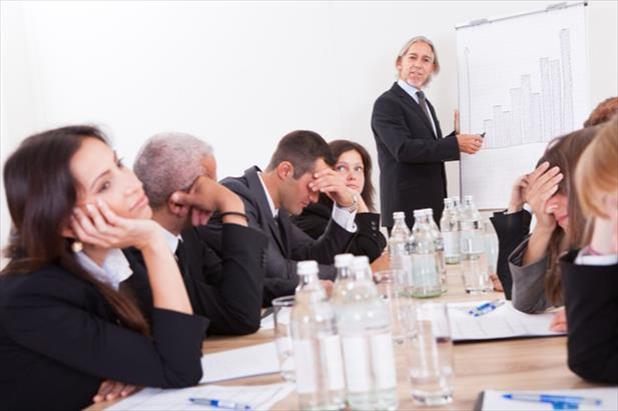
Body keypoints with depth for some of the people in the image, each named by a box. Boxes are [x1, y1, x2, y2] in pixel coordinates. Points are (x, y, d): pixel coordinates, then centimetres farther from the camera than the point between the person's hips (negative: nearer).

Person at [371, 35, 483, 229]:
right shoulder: (386, 103, -8)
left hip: (432, 204, 8)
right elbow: (403, 149, -21)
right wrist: (456, 144, -20)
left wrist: (457, 134, 5)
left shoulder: (425, 104, 19)